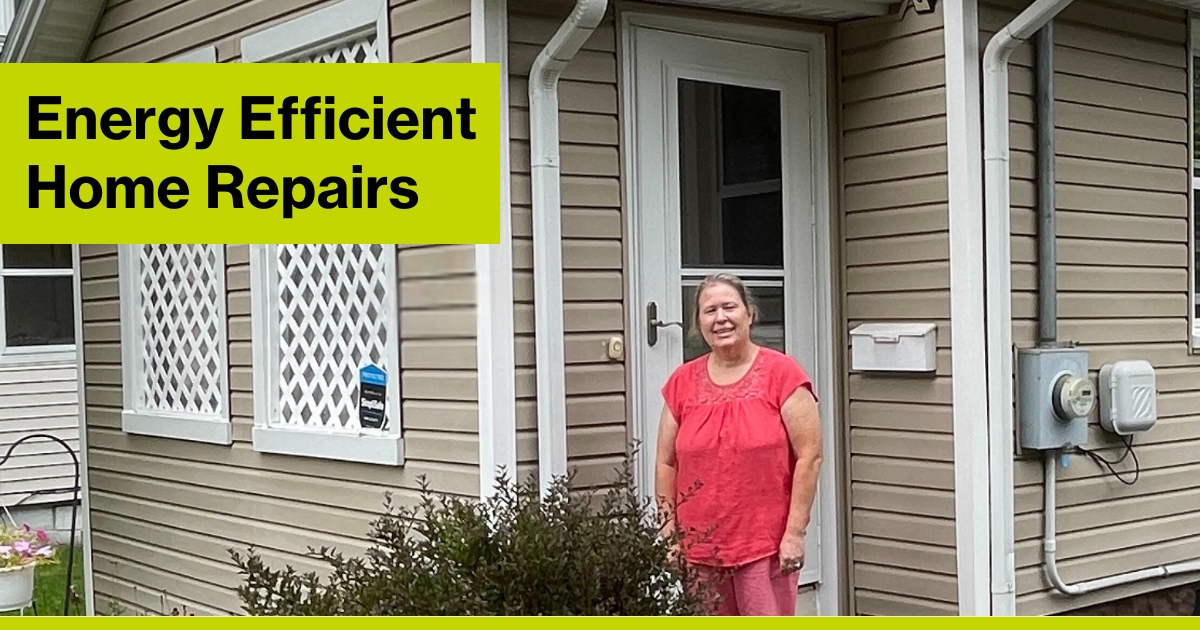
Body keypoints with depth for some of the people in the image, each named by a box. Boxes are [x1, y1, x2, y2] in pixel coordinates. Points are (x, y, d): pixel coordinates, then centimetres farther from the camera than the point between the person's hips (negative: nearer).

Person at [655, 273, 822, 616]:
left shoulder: (781, 373, -5)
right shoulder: (681, 382, 7)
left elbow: (809, 456, -8)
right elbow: (666, 463, 11)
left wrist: (795, 532, -11)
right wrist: (668, 532, 6)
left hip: (766, 545, -4)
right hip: (699, 547, 4)